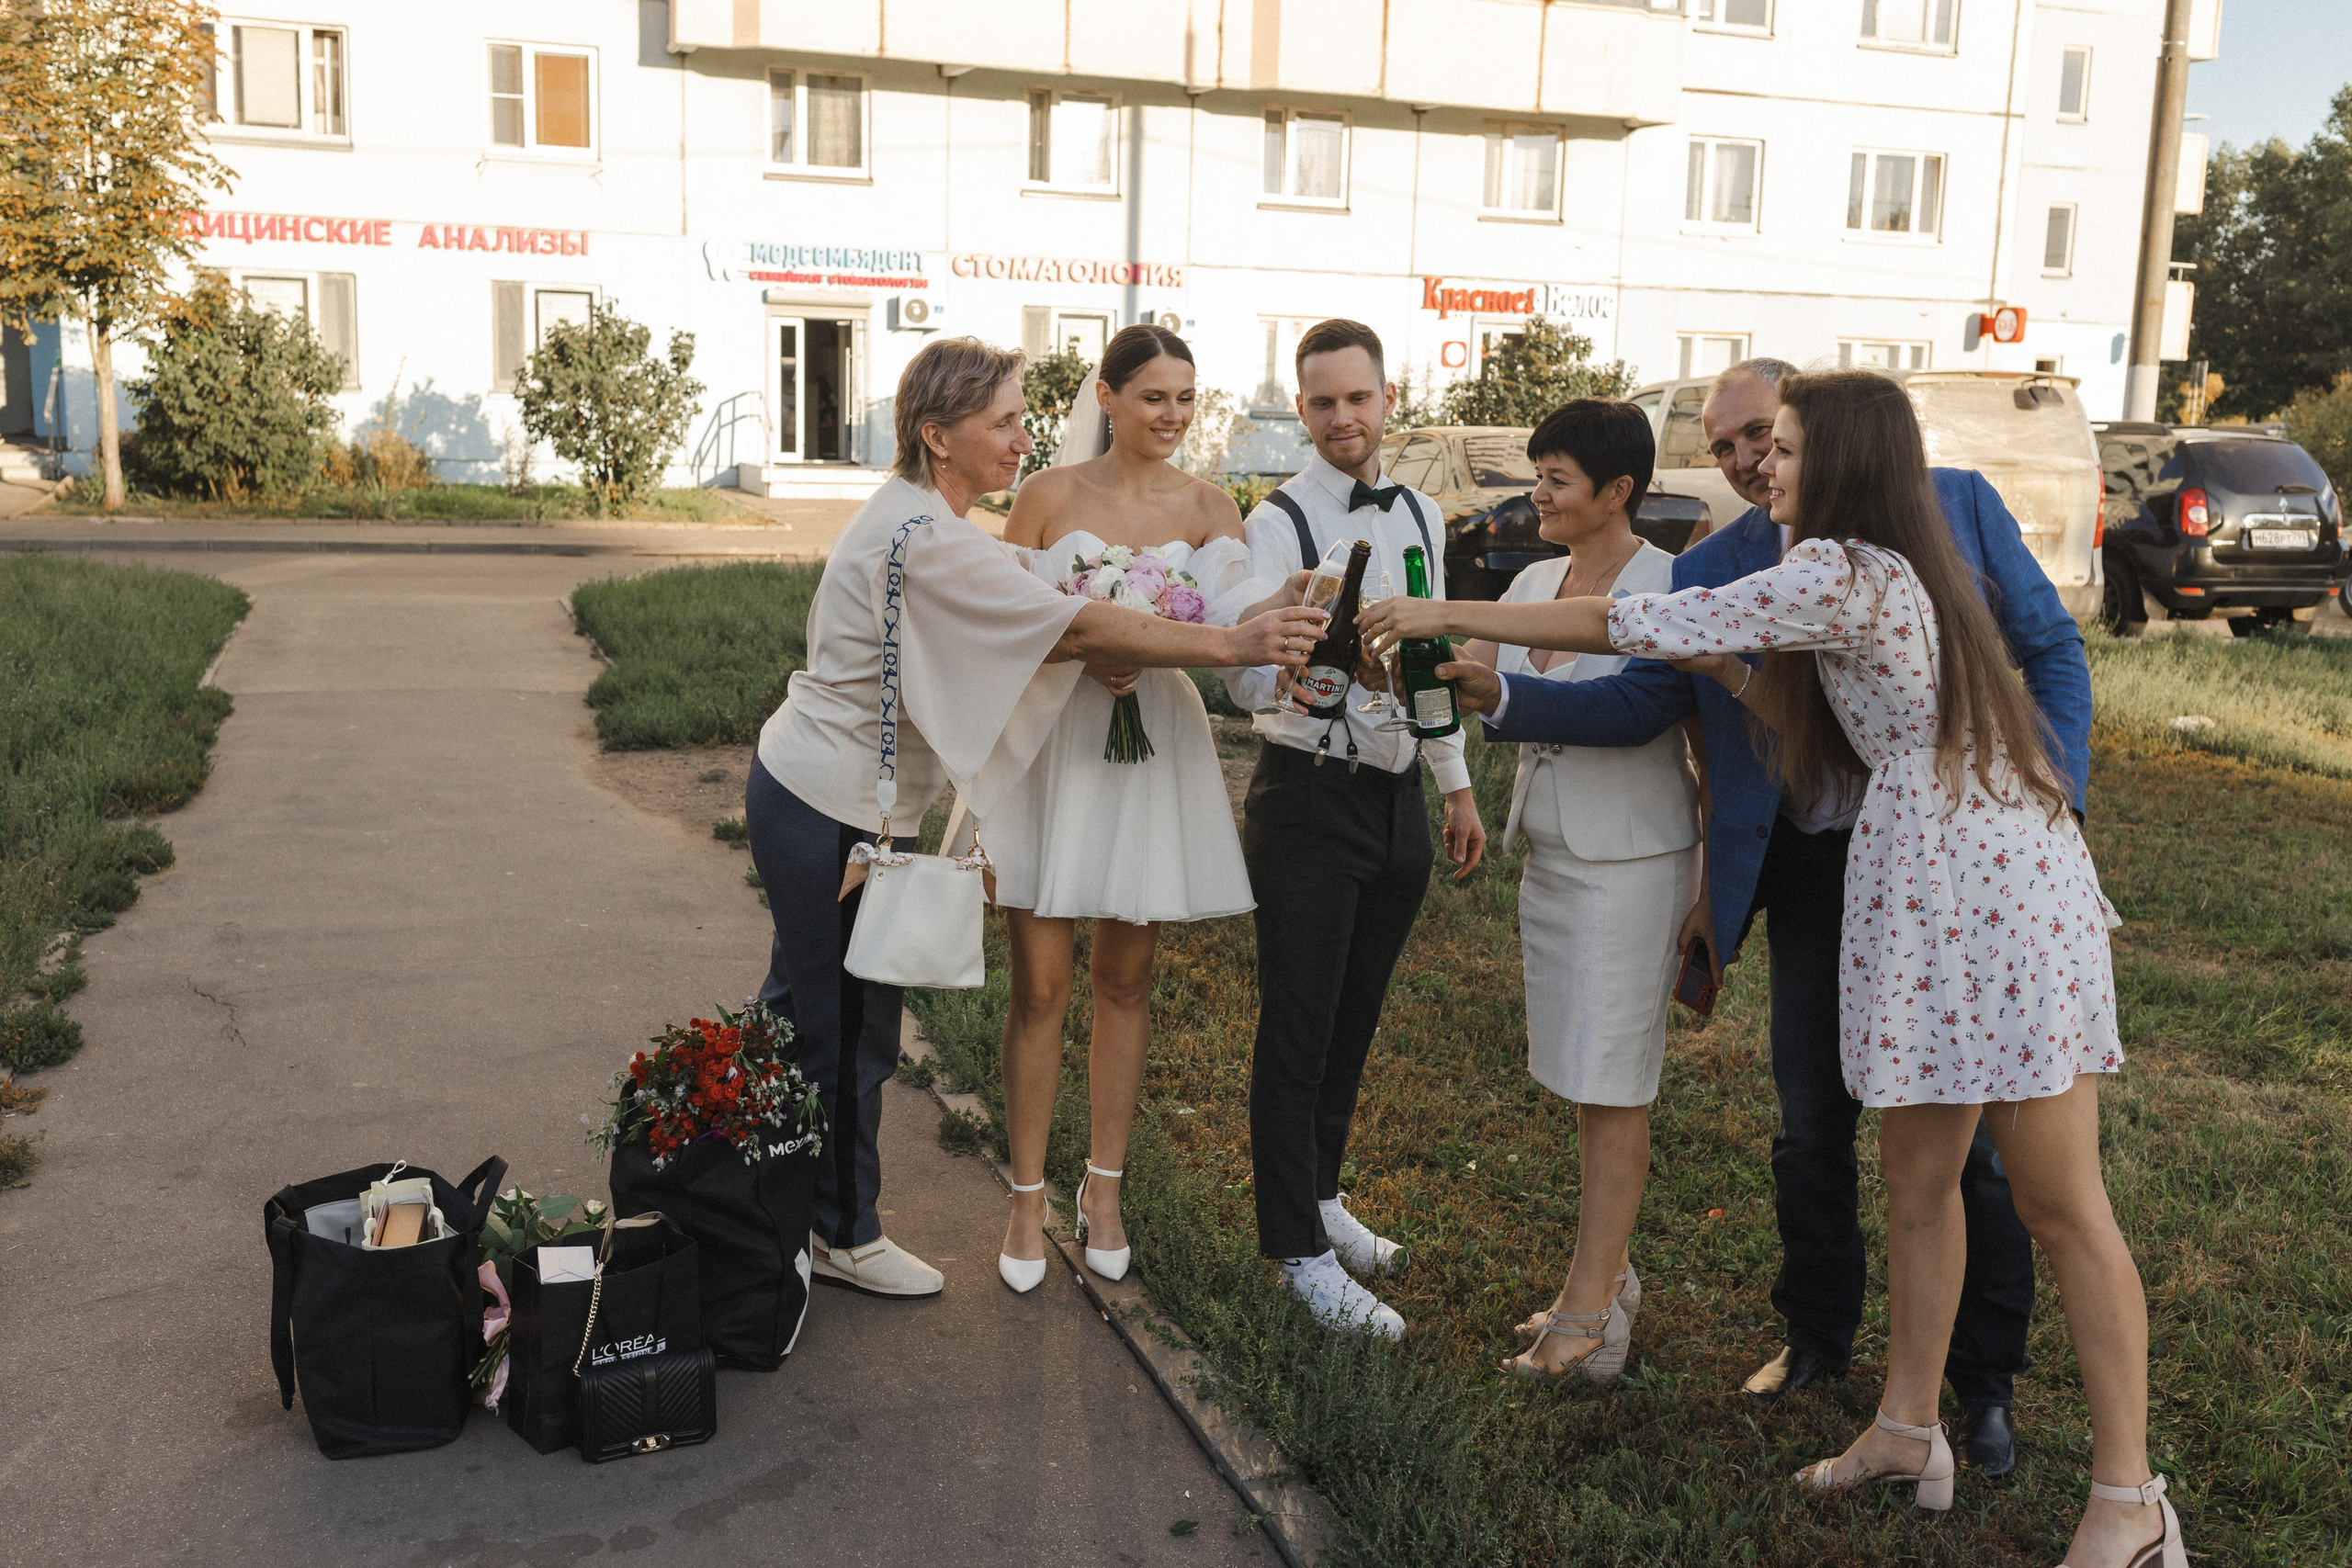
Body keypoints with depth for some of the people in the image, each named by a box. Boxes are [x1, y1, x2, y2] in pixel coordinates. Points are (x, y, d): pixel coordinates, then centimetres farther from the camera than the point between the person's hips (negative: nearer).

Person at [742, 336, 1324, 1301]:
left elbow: (1029, 631, 9)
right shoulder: (927, 540, -25)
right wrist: (1235, 645, -24)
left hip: (804, 783, 10)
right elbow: (1077, 629, -26)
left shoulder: (916, 515, 8)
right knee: (849, 1026, 4)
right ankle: (845, 1235, 21)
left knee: (800, 1007, 20)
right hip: (830, 810, -10)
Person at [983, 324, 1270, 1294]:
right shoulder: (1049, 495, 0)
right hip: (1050, 736, -1)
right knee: (1041, 984, 0)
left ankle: (1103, 1189, 25)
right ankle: (1028, 1201, 14)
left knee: (1124, 979, 11)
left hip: (1155, 746, 2)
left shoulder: (1210, 508, 3)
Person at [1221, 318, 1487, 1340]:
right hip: (1309, 802, -6)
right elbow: (1247, 684, -21)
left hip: (1398, 797, 6)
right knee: (1298, 1033, 0)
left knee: (1354, 1022, 17)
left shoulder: (1422, 517, 9)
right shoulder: (1276, 526, -12)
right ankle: (1302, 1253, 11)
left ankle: (1320, 1197, 34)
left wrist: (1458, 786, 19)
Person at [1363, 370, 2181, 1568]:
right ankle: (1908, 1433, 25)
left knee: (2059, 1200, -1)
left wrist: (1449, 615, -9)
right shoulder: (1887, 572, 14)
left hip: (1996, 891, -10)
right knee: (1915, 1181, 13)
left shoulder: (1841, 573, -16)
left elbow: (1644, 625, -15)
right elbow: (1814, 719, 16)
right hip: (1923, 890, 10)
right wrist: (1722, 671, 8)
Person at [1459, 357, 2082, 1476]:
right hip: (1813, 876, 2)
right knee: (1810, 1126, 12)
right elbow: (1637, 701, 0)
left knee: (1965, 1131, 6)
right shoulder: (1714, 571, 4)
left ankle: (1984, 1381, 25)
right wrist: (1502, 696, -14)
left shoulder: (1953, 505, -1)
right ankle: (1818, 1336, 35)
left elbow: (2049, 649, 4)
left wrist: (2051, 798, -8)